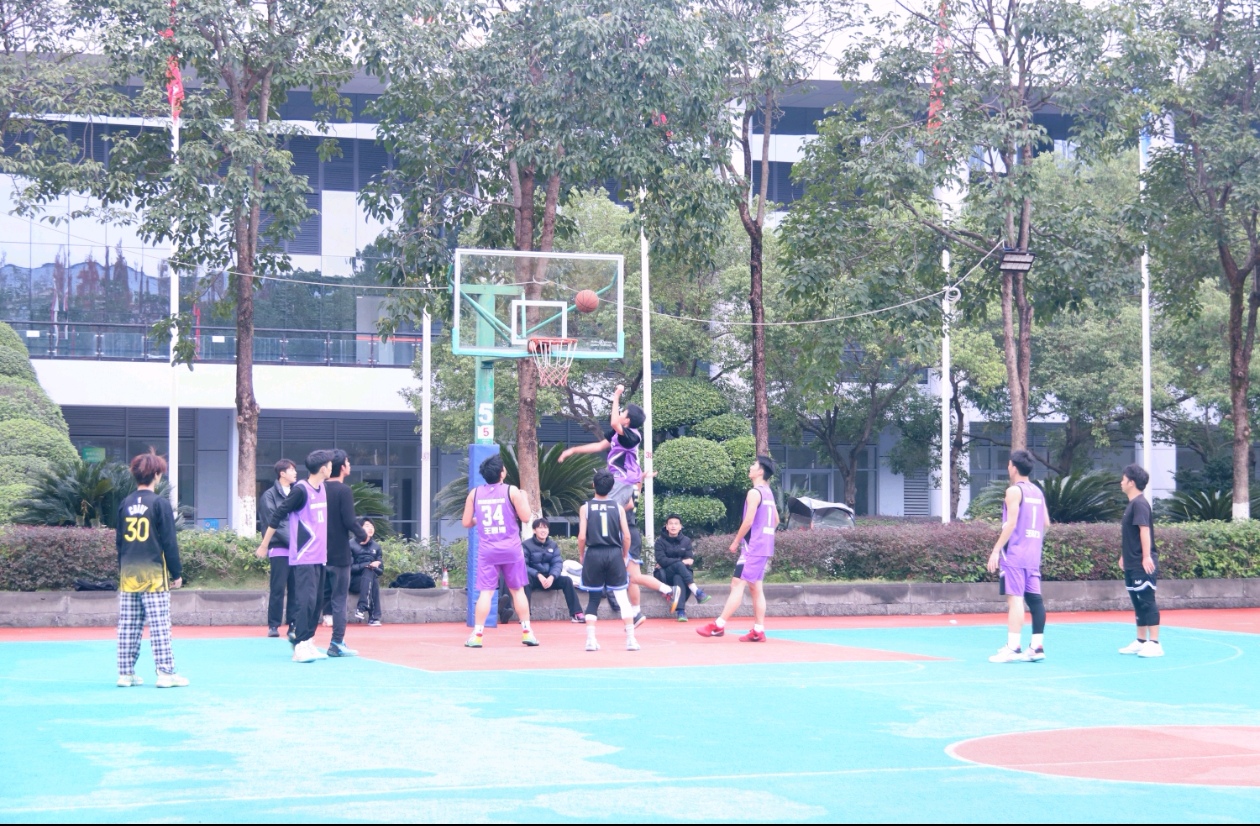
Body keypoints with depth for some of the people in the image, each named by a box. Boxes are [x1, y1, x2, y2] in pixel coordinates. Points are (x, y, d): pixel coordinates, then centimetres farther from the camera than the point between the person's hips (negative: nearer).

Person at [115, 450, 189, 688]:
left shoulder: (125, 504, 8)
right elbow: (169, 543, -7)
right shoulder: (160, 504, -7)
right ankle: (166, 673, -5)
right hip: (153, 572, -5)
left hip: (128, 573, 5)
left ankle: (125, 673, 12)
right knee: (159, 624, -4)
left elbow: (119, 541, 13)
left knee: (127, 625, 8)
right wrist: (177, 573, 0)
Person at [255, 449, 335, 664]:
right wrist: (264, 545, -5)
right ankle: (300, 648, -11)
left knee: (316, 601, 9)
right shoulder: (300, 490, -13)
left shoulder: (323, 488, 10)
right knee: (306, 600, -11)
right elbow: (277, 515, -9)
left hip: (319, 556, 8)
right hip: (304, 556, -8)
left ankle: (309, 643, 14)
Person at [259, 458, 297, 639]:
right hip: (280, 549, -5)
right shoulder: (270, 496, 0)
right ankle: (273, 625, 3)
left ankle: (293, 625, 7)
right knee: (278, 589, -4)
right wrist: (291, 541, -13)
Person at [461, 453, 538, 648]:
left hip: (487, 550, 1)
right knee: (518, 590, 10)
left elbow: (466, 523, 6)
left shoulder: (475, 493, 2)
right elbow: (525, 517, -3)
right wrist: (524, 498, 13)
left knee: (486, 592, 1)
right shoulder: (512, 491, -5)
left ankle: (477, 634, -4)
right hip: (511, 548, -1)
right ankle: (527, 632, 11)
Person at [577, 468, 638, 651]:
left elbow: (582, 536, -6)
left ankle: (591, 640, 2)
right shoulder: (618, 508, 2)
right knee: (622, 596, 5)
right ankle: (631, 639, 1)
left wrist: (581, 556, 10)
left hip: (594, 554, 0)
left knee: (594, 598, 9)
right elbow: (627, 536, -1)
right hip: (614, 554, 0)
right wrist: (625, 556, 13)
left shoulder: (586, 508, -1)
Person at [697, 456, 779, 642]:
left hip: (753, 547, -9)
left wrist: (736, 541, -10)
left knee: (737, 584, -11)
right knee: (756, 587, 10)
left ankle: (718, 625, -14)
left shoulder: (754, 493, -13)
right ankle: (758, 631, 7)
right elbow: (776, 520, 23)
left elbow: (748, 520, -19)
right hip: (765, 546, 9)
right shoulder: (768, 493, 15)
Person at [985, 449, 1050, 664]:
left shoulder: (1014, 491, -8)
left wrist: (996, 550, -15)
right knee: (1034, 599, 6)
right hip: (1033, 553, 8)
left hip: (1015, 552, -7)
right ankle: (1036, 647, 5)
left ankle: (1012, 648, -15)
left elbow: (1011, 523, -16)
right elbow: (1046, 522, 16)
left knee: (1015, 598, -11)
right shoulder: (1038, 492, 14)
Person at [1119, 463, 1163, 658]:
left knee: (1147, 602, -8)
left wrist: (1146, 556, -28)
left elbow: (1144, 530, -22)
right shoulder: (1132, 504, 16)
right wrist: (1124, 555, 27)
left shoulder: (1140, 503, -13)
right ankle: (1141, 641, 18)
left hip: (1142, 565, -10)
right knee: (1138, 603, 13)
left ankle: (1154, 643, -7)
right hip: (1132, 564, 10)